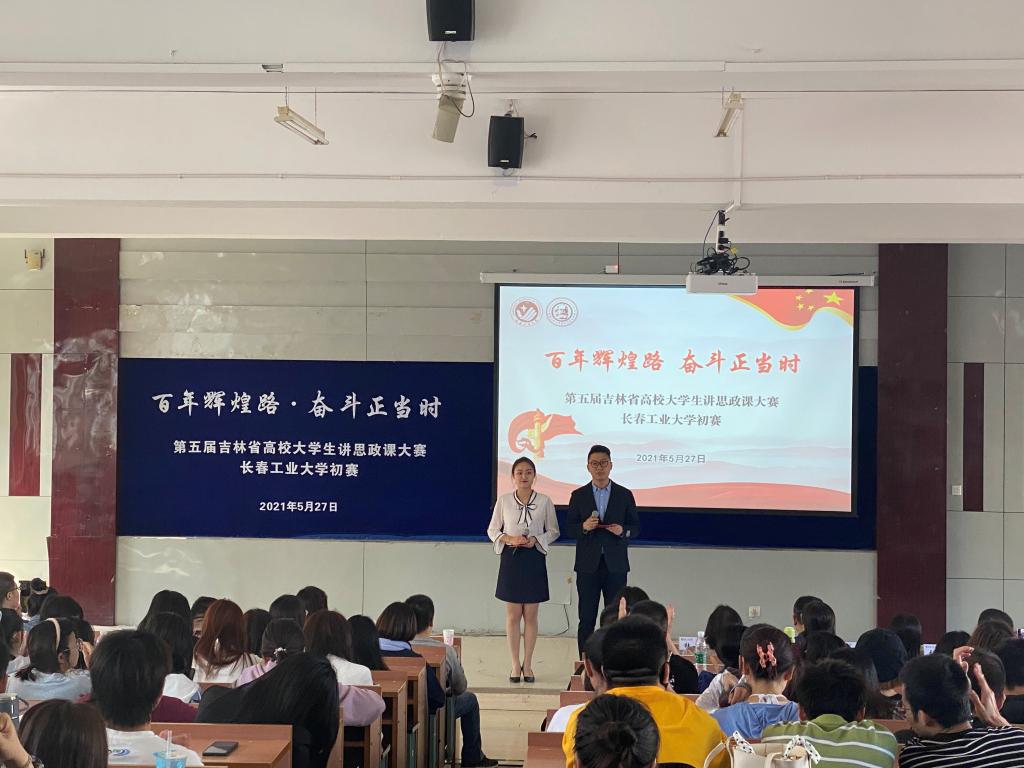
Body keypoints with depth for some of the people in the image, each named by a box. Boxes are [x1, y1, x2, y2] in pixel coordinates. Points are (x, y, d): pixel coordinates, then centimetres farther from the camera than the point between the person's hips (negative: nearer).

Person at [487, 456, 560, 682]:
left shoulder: (544, 501, -1)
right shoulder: (503, 501, 0)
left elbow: (553, 531, 6)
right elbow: (492, 530, 6)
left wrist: (536, 540, -12)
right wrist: (509, 539, -12)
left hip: (534, 560, 0)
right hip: (511, 559, 0)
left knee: (530, 615, 5)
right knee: (513, 615, 3)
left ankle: (527, 664, 14)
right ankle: (515, 665, 11)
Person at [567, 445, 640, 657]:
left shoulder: (625, 495, 6)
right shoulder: (578, 496, 6)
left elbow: (635, 528, 7)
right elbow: (569, 528, 5)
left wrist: (623, 531, -14)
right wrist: (584, 527, -16)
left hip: (615, 566, 0)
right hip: (588, 566, 0)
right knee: (586, 619, 2)